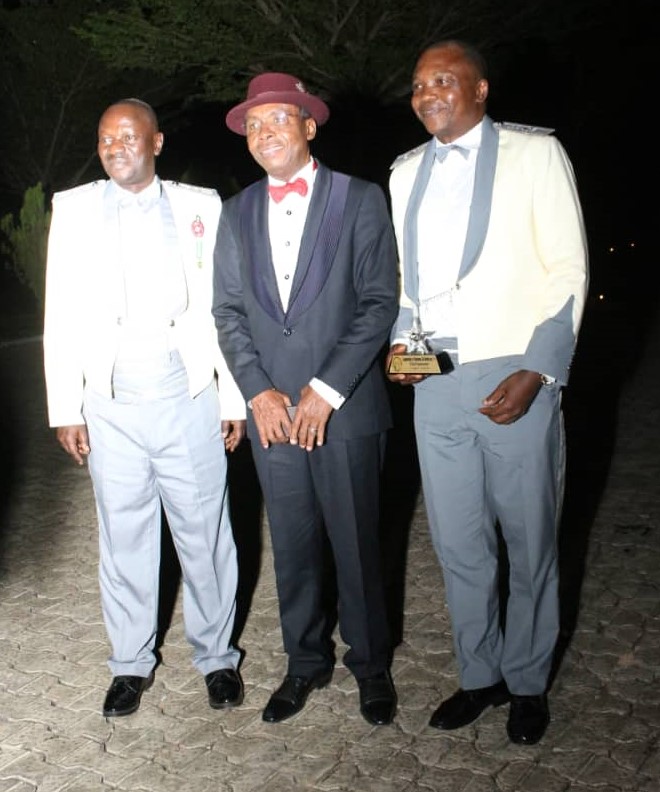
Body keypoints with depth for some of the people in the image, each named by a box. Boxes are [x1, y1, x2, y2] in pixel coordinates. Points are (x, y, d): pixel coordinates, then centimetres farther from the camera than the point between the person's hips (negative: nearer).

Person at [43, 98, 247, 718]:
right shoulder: (74, 208, 7)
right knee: (124, 535, 9)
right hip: (111, 402, 1)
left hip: (189, 394, -1)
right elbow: (62, 314, 5)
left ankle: (216, 655, 23)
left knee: (205, 532, 5)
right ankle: (131, 662, 25)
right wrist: (65, 407, -1)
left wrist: (234, 398, 1)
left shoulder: (199, 205, 6)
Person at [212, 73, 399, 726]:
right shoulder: (237, 213, 10)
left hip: (345, 407, -3)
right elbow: (227, 311, 8)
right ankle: (306, 663, 29)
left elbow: (379, 304, -7)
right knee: (292, 546, 12)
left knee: (356, 543, 6)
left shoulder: (360, 201, -1)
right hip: (271, 408, 3)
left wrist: (327, 389, -13)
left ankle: (370, 664, 26)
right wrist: (257, 390, -5)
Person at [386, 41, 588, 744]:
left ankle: (527, 683, 28)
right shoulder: (405, 172, 14)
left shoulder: (535, 153, -1)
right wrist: (399, 338, 2)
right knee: (459, 545, 11)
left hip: (516, 378, -4)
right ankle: (480, 675, 30)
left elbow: (568, 271, -5)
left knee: (529, 542, 8)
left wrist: (536, 372, -14)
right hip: (435, 380, 4)